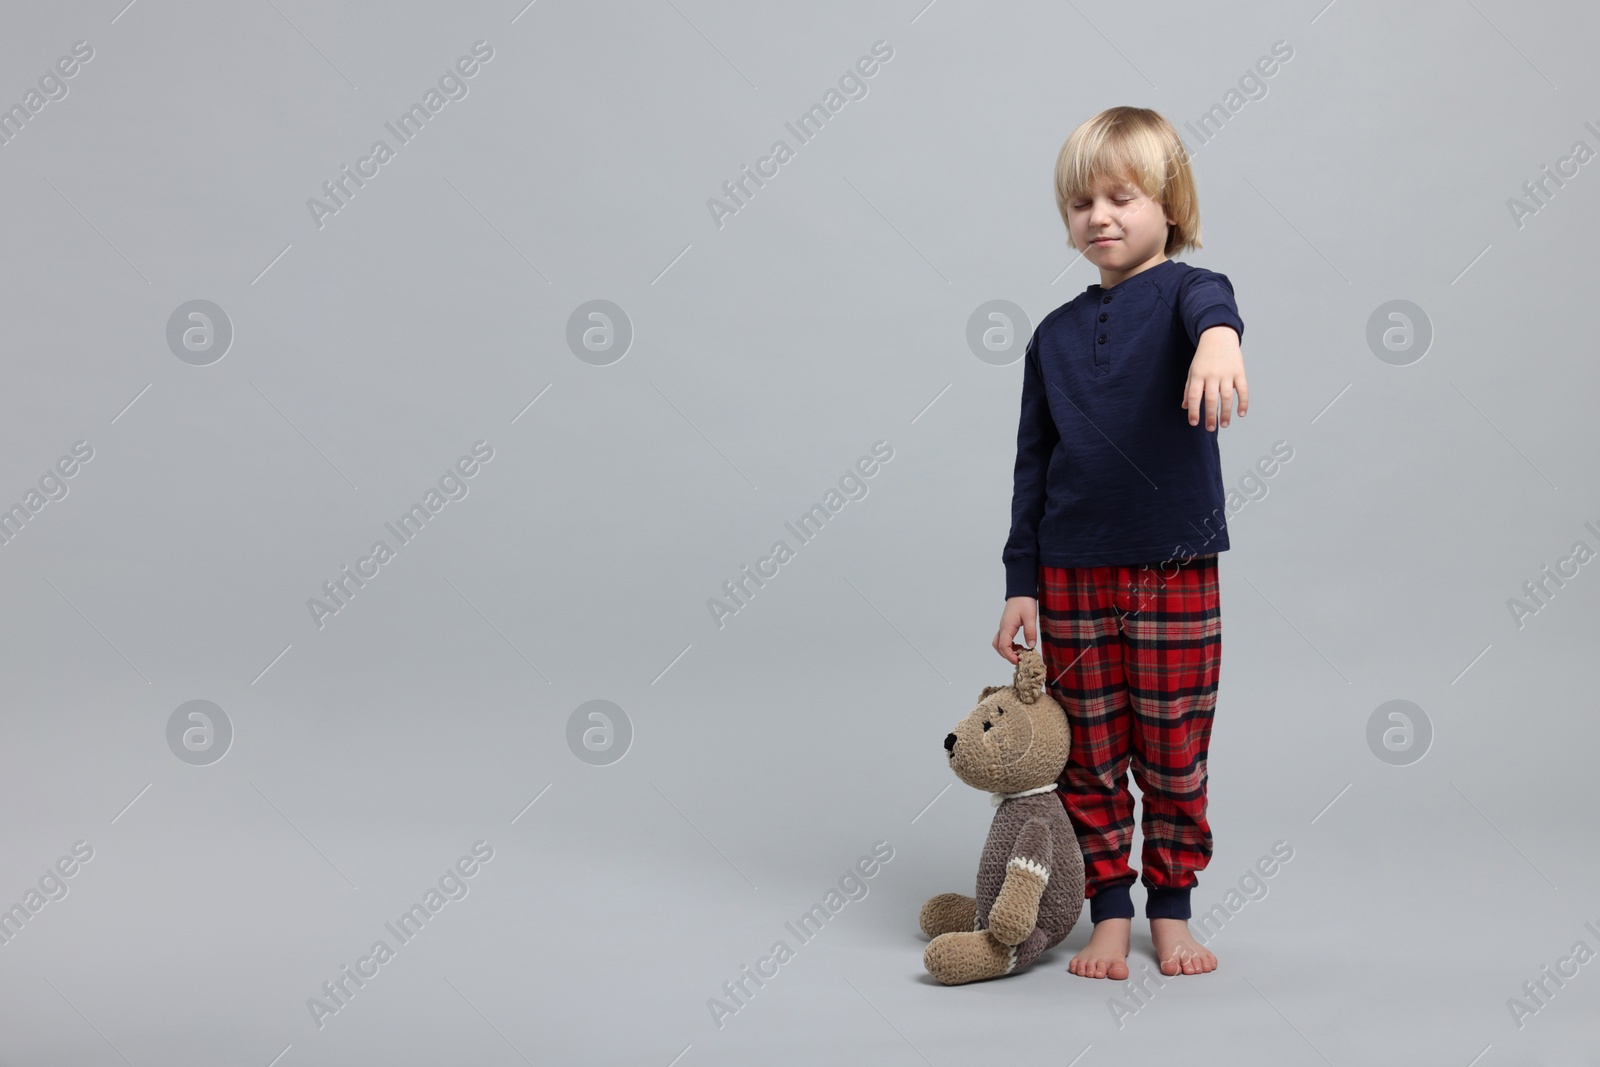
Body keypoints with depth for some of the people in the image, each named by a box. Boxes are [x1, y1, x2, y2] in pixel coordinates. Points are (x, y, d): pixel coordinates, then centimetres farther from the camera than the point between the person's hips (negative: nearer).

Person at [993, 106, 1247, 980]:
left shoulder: (1182, 292, -2)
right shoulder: (1056, 334, 9)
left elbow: (1212, 306, -30)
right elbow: (1031, 467, 11)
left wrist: (1219, 338, -55)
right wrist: (1021, 584, 7)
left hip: (1174, 570, -3)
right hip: (1072, 573, 3)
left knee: (1174, 756, 7)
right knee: (1089, 759, 7)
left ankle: (1171, 913, 24)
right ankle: (1109, 916, 21)